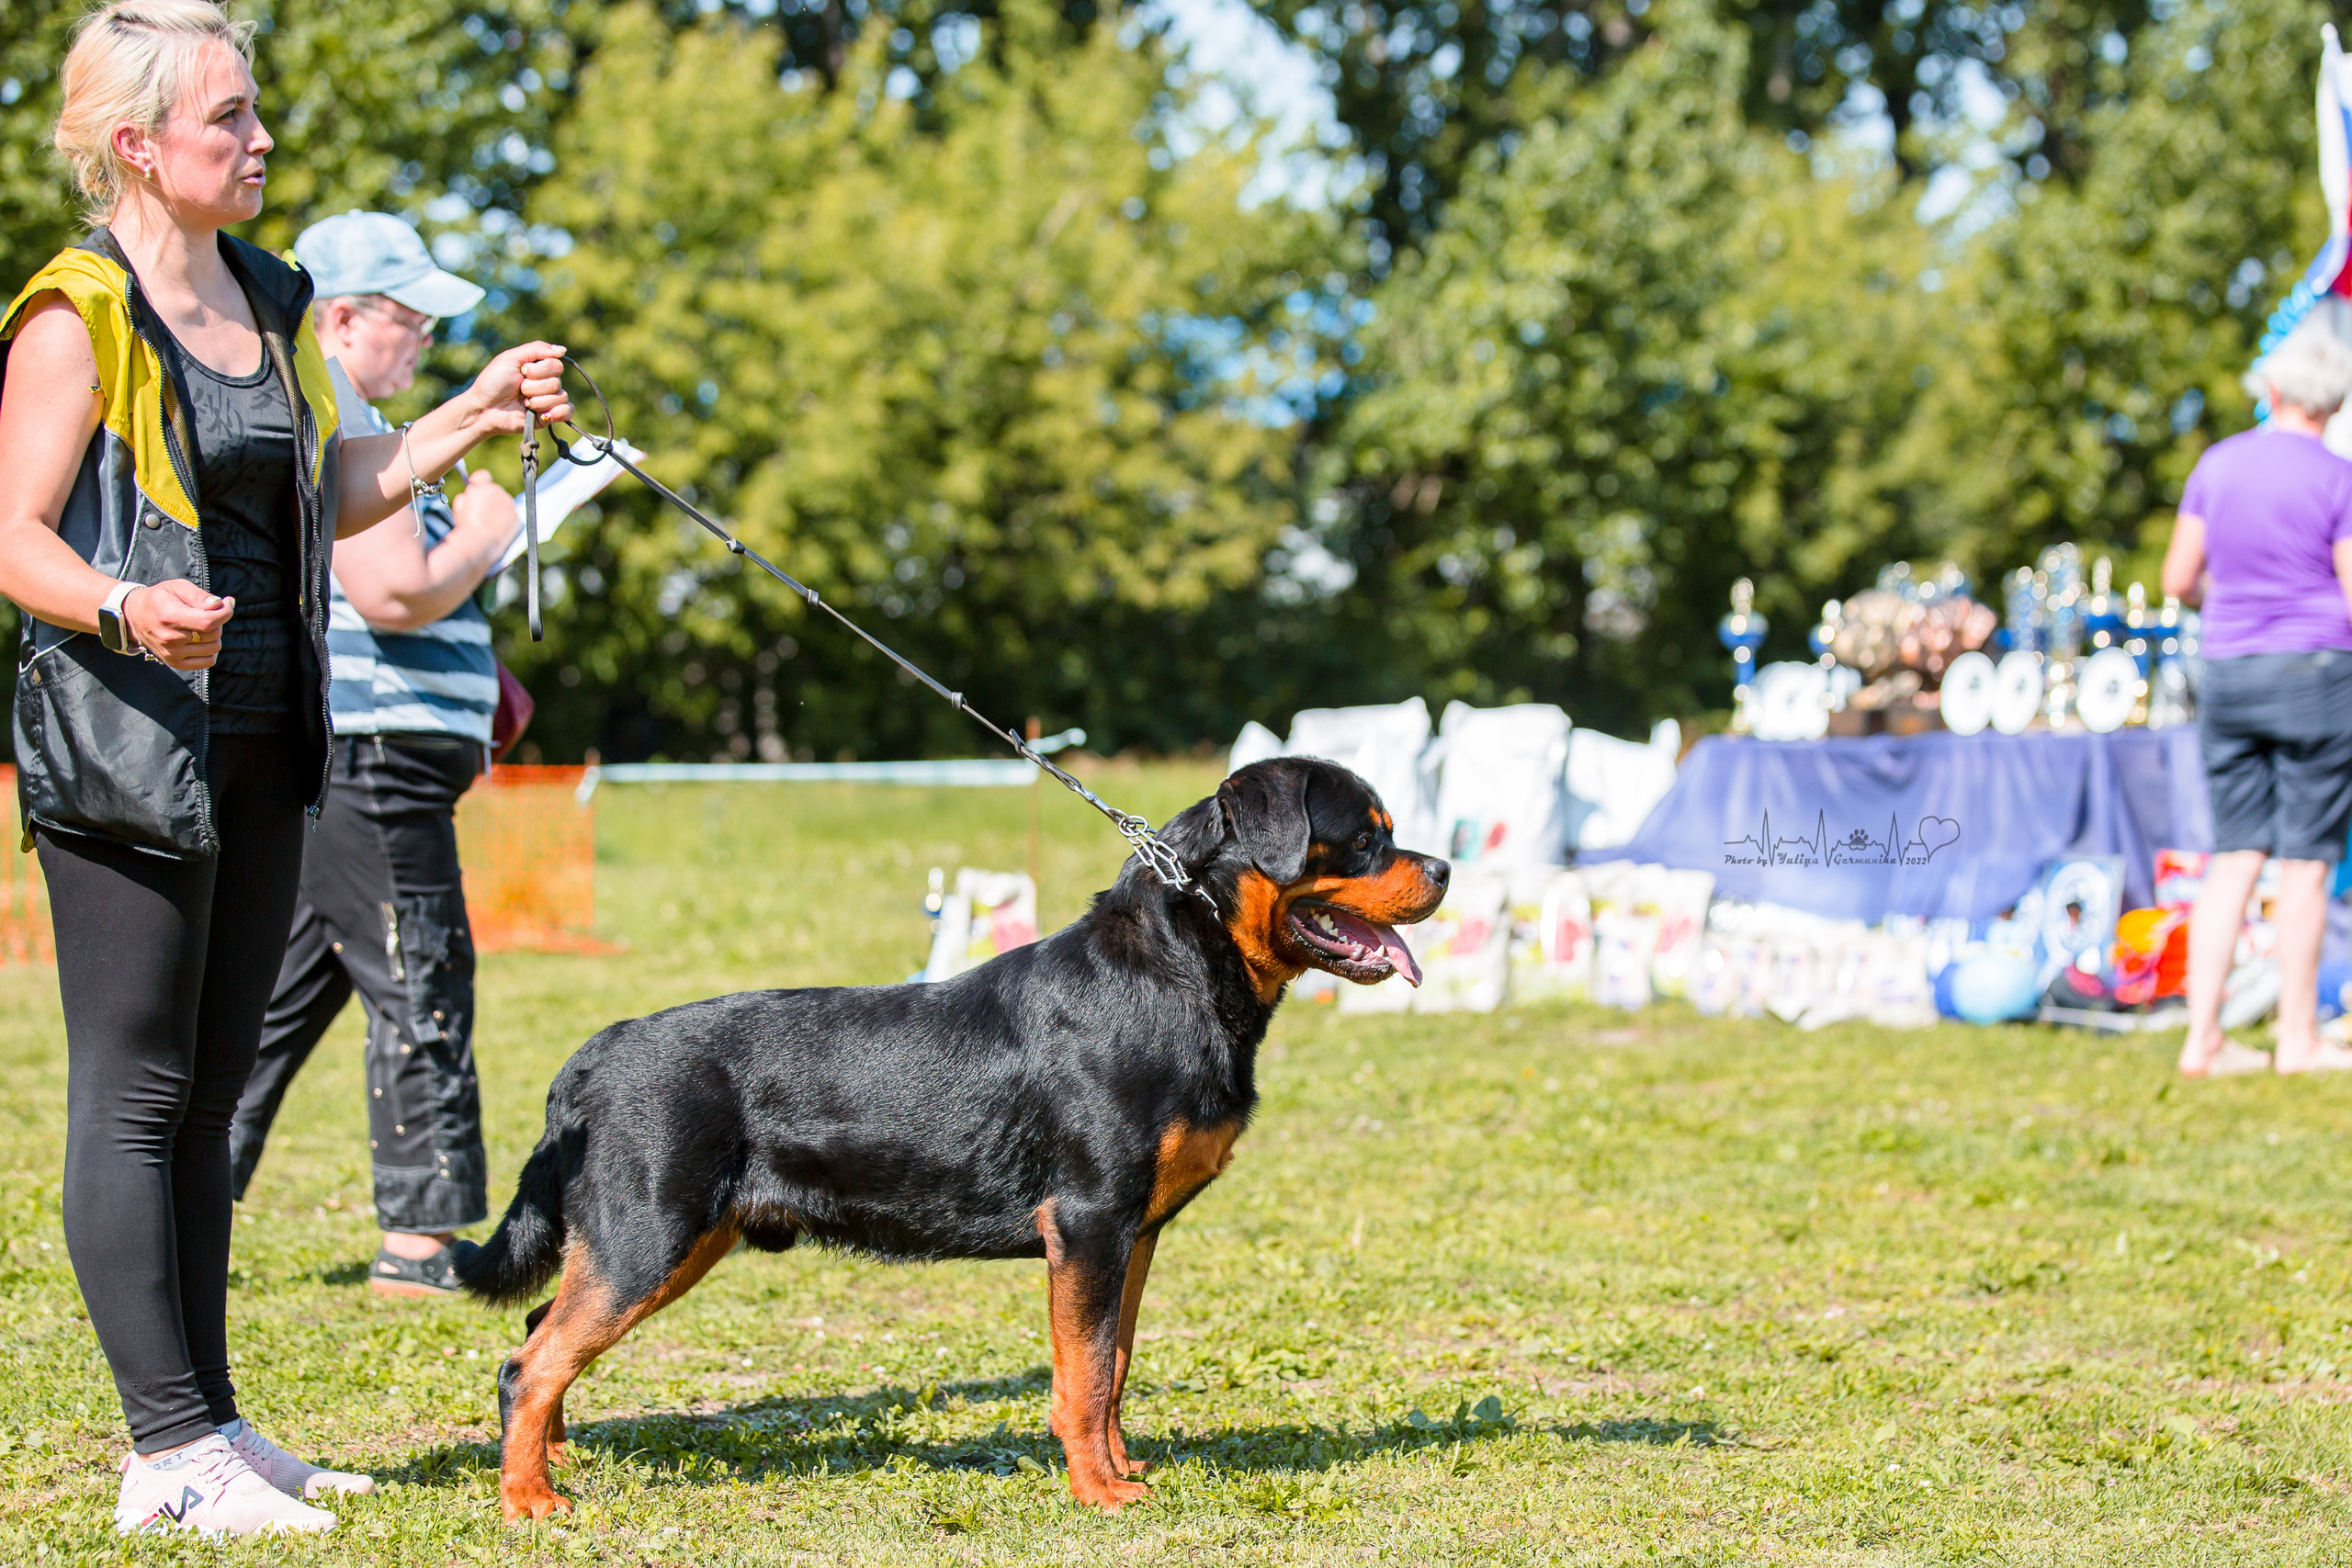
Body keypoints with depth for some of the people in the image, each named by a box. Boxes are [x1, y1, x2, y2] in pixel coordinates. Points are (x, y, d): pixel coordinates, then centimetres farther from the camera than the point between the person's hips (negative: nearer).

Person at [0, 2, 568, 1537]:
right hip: (126, 752, -8)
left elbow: (328, 496, 25)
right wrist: (126, 610, -33)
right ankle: (167, 1453, 0)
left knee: (209, 1090, 12)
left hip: (261, 748, 8)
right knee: (134, 1093, -3)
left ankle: (212, 1423, 19)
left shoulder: (272, 301, 14)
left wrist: (474, 417, 17)